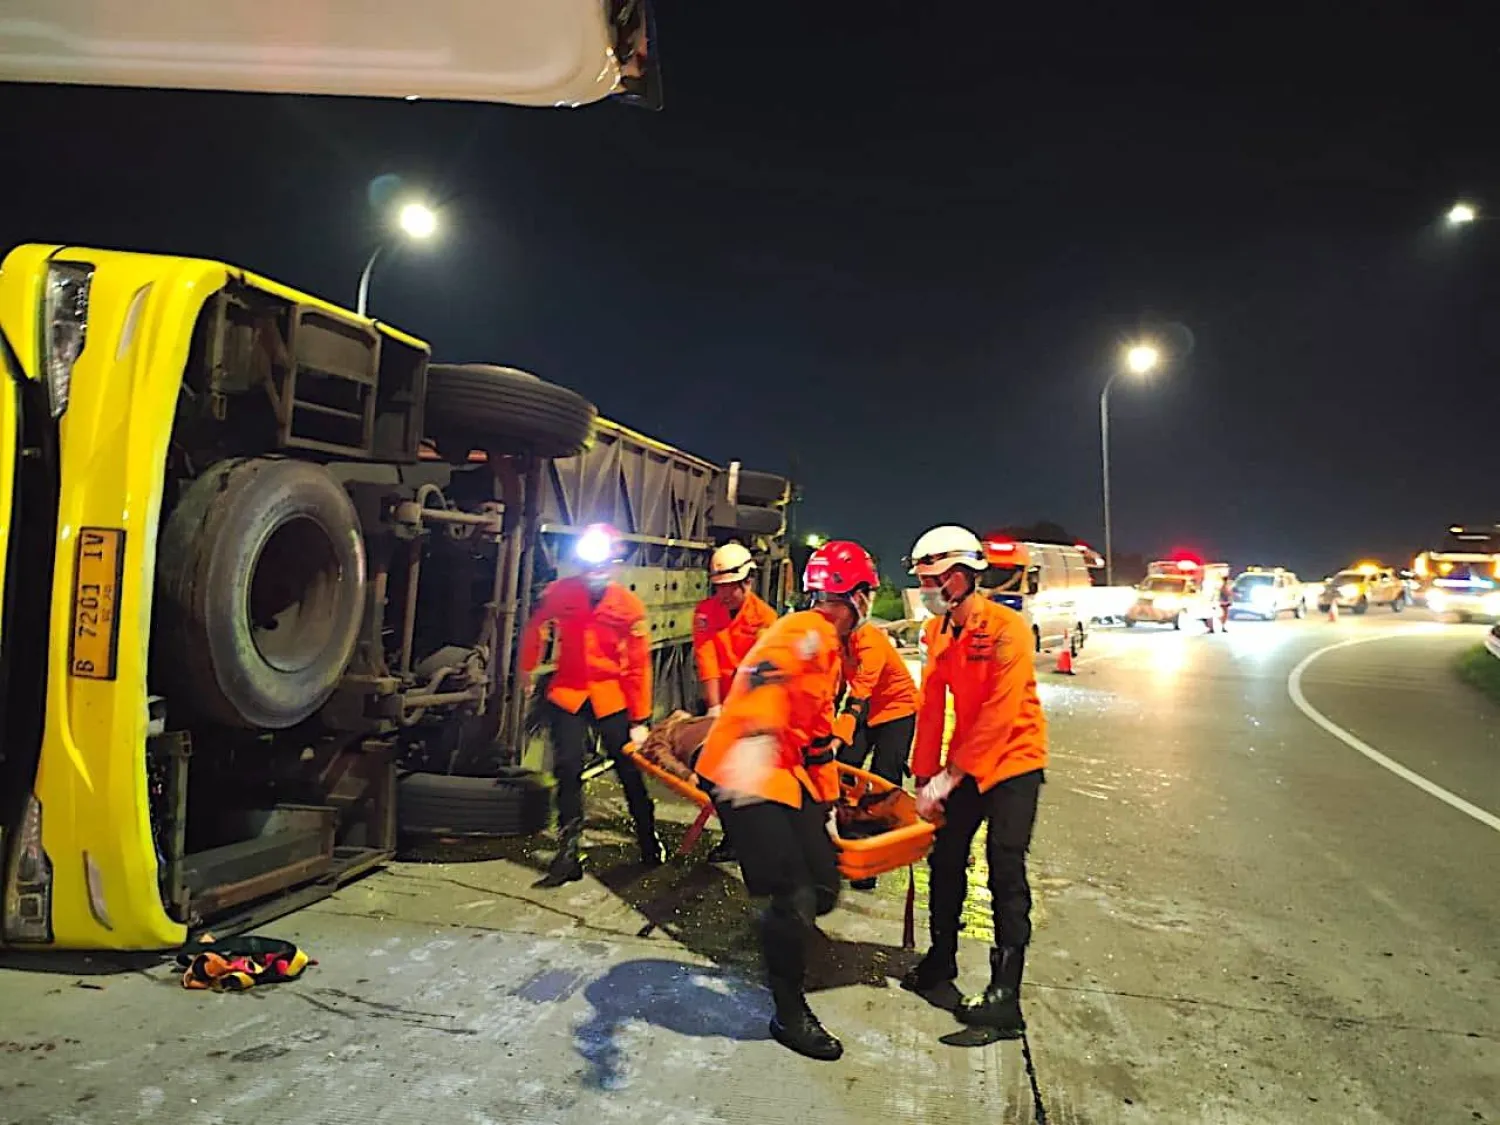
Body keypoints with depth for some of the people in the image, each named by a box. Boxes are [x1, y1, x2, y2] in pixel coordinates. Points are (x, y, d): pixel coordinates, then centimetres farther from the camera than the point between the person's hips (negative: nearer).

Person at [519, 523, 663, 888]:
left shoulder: (629, 605, -12)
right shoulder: (560, 592, -10)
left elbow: (639, 666, -9)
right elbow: (534, 629, 9)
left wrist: (640, 720, -8)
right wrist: (527, 672, 15)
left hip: (611, 698, -1)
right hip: (567, 694, 1)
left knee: (629, 772, 7)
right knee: (567, 771, 0)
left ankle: (650, 844, 27)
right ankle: (568, 854, 13)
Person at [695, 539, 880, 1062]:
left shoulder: (831, 649, 16)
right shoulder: (803, 632, -16)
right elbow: (766, 678, -39)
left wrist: (827, 802, 24)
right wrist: (754, 741, -57)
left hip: (790, 776, 10)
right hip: (747, 773, -10)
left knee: (823, 889, 7)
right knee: (795, 896, -8)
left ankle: (779, 946, 37)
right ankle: (789, 1014, 14)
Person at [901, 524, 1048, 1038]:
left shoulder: (1007, 628, -21)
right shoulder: (937, 631, 1)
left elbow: (998, 715, -25)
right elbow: (931, 707, 2)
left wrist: (949, 777, -24)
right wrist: (924, 777, 0)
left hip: (1013, 761, -7)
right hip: (964, 762, 7)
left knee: (1005, 870, -8)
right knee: (945, 856, 12)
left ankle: (1006, 991, 0)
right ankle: (942, 957, 31)